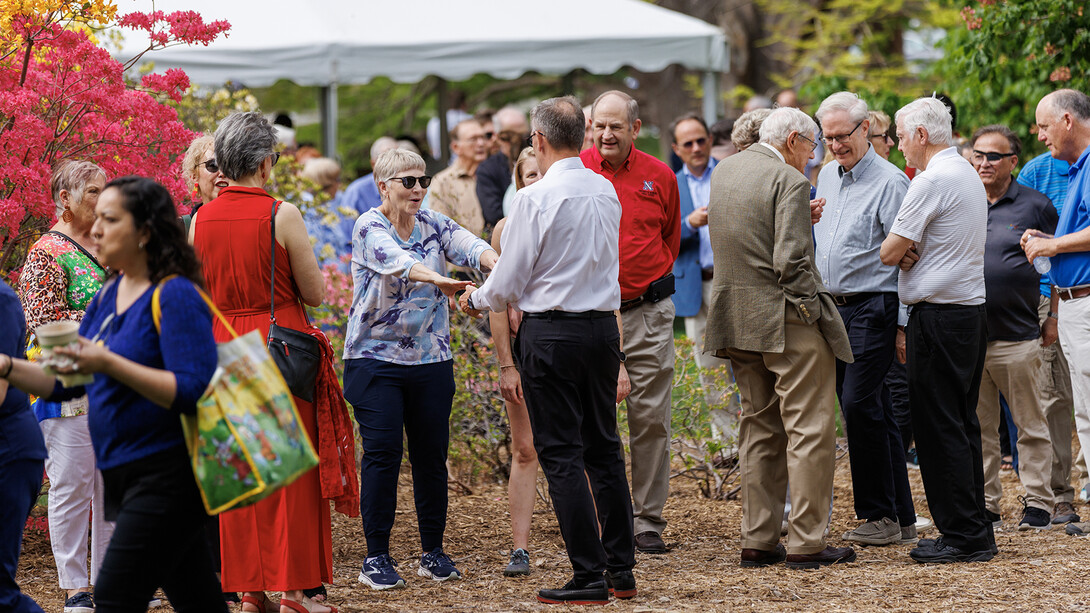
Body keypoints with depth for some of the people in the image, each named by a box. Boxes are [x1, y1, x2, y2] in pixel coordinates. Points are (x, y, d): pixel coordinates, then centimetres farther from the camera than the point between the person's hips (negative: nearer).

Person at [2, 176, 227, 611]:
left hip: (165, 475, -9)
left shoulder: (176, 296, -13)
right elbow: (65, 384, 16)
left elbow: (192, 391, -22)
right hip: (123, 478, 9)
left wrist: (109, 364, -26)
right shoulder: (110, 294, 14)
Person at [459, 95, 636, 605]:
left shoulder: (536, 198, -14)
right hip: (604, 324, 6)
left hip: (551, 332, -6)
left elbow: (509, 281, -9)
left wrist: (476, 300, 13)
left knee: (561, 455, -1)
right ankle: (621, 568, 17)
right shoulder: (606, 192, 6)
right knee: (604, 448, 15)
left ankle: (589, 577, -2)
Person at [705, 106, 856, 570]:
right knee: (810, 429, -3)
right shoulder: (788, 180, -13)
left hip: (738, 320, 8)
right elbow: (791, 261, -21)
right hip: (787, 321, -8)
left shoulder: (723, 171, 12)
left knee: (759, 429, 14)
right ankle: (806, 543, -4)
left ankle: (757, 541, 13)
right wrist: (813, 308, -9)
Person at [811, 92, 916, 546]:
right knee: (873, 410, 8)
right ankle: (901, 517, 12)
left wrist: (903, 324, -16)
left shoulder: (890, 181, -10)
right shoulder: (828, 176, 14)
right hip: (832, 306, 8)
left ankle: (880, 514, -7)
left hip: (872, 308, -8)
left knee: (858, 403, -15)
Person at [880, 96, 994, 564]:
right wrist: (913, 253, -2)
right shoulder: (968, 175, 16)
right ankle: (976, 532, 15)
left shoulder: (932, 181, -14)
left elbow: (889, 253, -14)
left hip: (939, 316, -9)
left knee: (938, 426, -6)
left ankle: (962, 536, -5)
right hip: (971, 310, 9)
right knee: (963, 423, 12)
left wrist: (903, 253, 9)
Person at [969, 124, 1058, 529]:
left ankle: (1037, 503, 7)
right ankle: (985, 502, 15)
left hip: (1017, 334, -3)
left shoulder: (1035, 206, 3)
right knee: (978, 426, 7)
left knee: (1031, 426, 1)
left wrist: (1053, 319, 1)